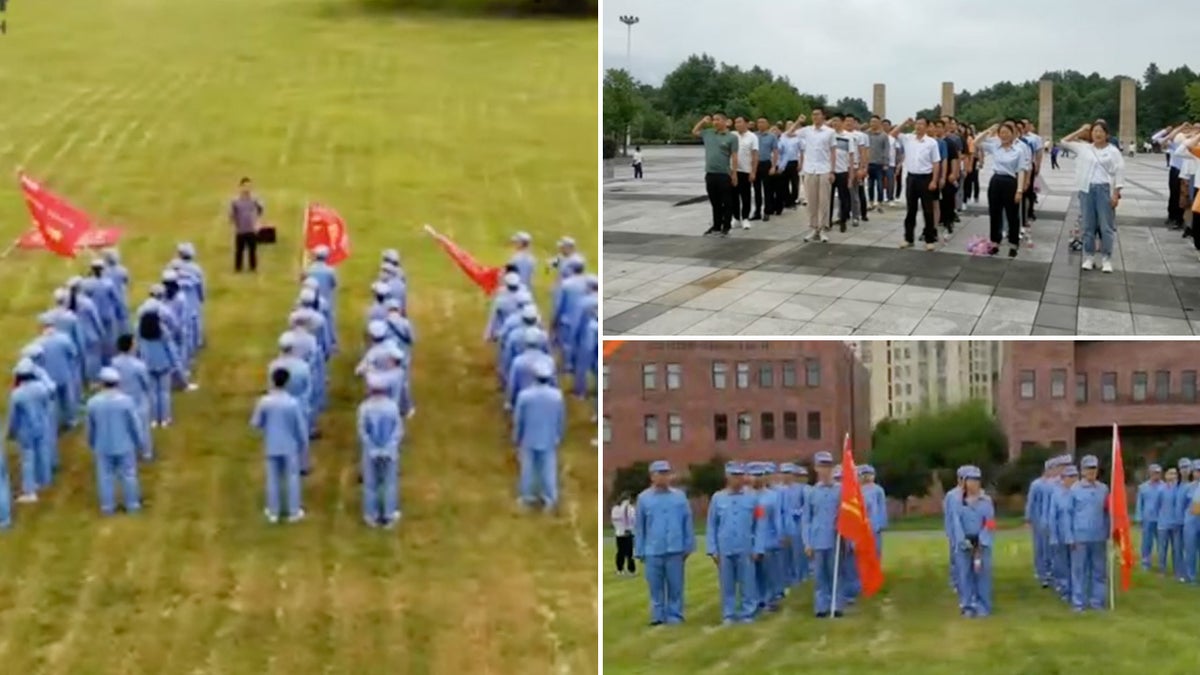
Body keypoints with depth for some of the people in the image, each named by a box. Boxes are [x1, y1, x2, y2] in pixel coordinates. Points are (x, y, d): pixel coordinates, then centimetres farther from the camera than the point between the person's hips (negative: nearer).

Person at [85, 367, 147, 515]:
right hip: (125, 446, -1)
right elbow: (136, 424, -10)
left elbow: (90, 427, 3)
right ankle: (132, 505, 23)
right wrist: (141, 442, 4)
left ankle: (107, 506, 22)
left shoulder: (93, 402, -11)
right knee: (128, 475, 13)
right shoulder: (126, 401, -18)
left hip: (103, 447, 1)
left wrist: (92, 444, 20)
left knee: (105, 477, 14)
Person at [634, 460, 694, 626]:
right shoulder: (644, 498, 5)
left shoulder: (679, 496, 4)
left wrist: (688, 547, 2)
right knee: (656, 587, 4)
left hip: (675, 550, 0)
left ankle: (675, 617, 9)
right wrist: (639, 551, 5)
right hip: (653, 551, 0)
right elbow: (639, 527, 7)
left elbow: (688, 523, 5)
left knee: (675, 587, 3)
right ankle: (658, 617, 10)